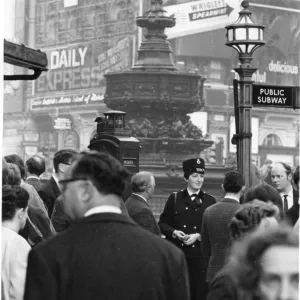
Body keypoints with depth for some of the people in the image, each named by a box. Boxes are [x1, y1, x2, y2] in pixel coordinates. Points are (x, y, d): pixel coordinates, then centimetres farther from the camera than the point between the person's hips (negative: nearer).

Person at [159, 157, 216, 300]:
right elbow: (163, 223, 8)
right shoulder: (174, 198, 8)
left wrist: (198, 236, -10)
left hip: (200, 255, 0)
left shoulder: (210, 201, 6)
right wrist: (174, 232, -11)